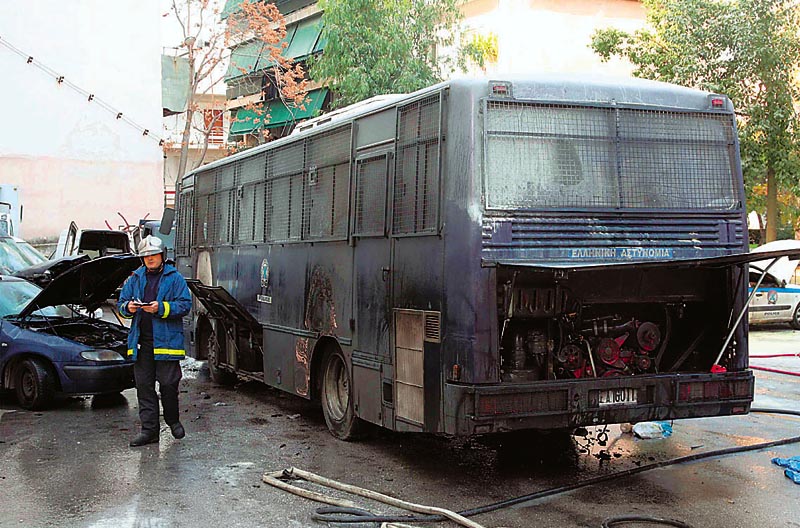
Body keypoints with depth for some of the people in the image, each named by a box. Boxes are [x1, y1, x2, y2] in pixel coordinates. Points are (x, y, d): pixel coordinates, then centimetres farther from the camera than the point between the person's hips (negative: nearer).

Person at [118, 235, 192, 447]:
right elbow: (121, 304, 16)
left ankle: (173, 421, 23)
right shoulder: (135, 278, 14)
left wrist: (161, 308, -19)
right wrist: (128, 307, -7)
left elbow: (185, 304, -6)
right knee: (144, 385, 5)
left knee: (168, 384, 0)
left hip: (166, 340, -4)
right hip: (141, 342, 4)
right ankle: (149, 429, 10)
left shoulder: (174, 278, 1)